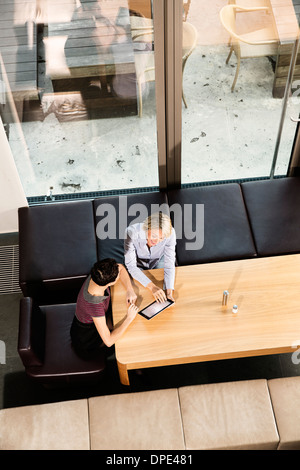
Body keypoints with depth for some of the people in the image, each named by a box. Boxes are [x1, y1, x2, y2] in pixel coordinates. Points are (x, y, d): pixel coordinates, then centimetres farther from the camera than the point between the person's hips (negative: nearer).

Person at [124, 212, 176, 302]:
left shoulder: (170, 233, -32)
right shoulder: (131, 232, -36)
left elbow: (169, 264, -27)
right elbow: (131, 266, -33)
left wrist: (169, 291, -41)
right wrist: (152, 286, -45)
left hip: (159, 261, 2)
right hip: (139, 264, -1)